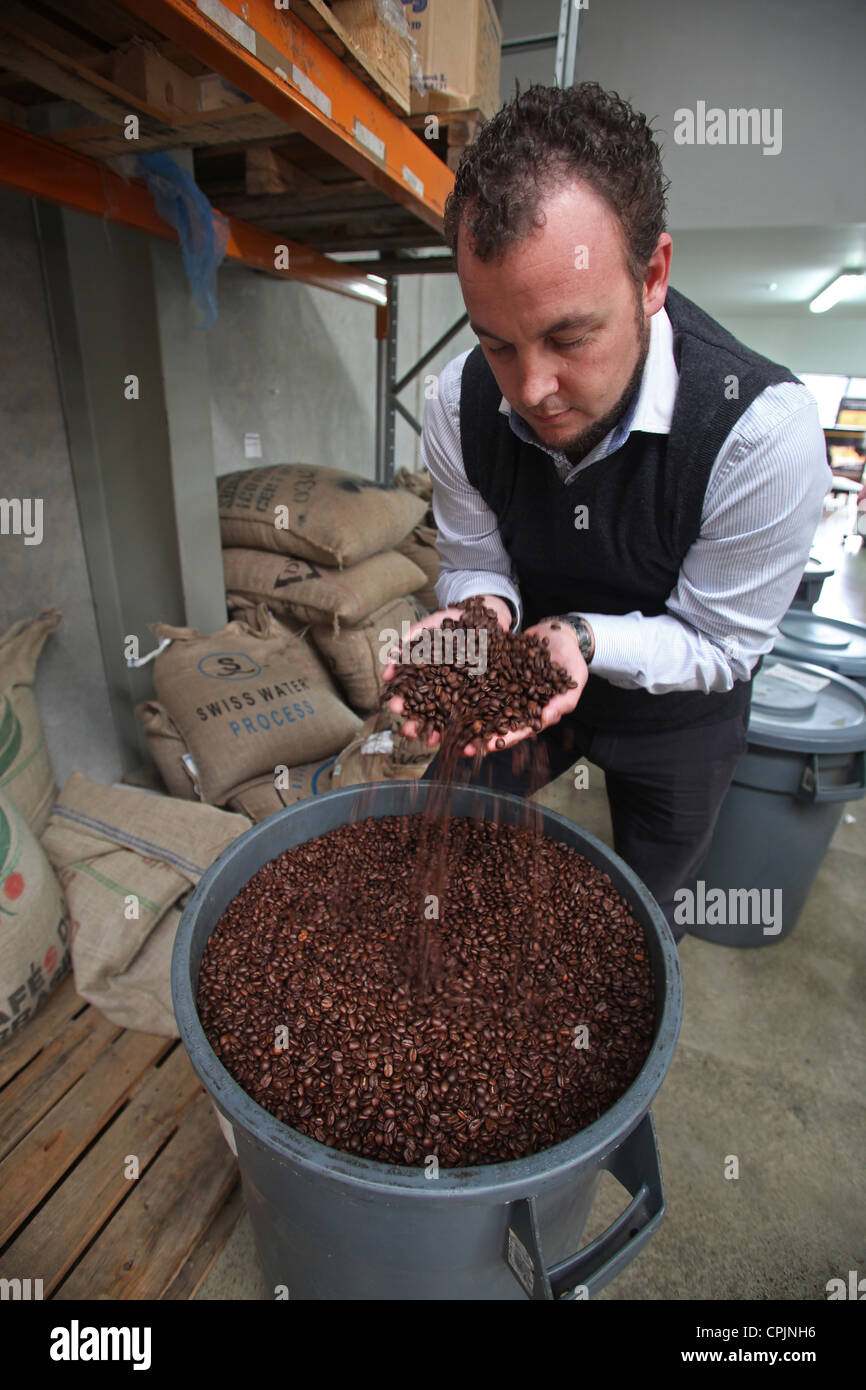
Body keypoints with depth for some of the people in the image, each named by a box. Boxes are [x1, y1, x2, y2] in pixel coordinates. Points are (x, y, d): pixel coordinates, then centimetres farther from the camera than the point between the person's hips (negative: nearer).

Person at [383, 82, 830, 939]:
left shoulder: (763, 428, -33)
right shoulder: (461, 401, -21)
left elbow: (719, 644, -22)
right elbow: (473, 565, -10)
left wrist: (583, 637, -41)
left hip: (673, 708, -2)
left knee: (645, 906, 23)